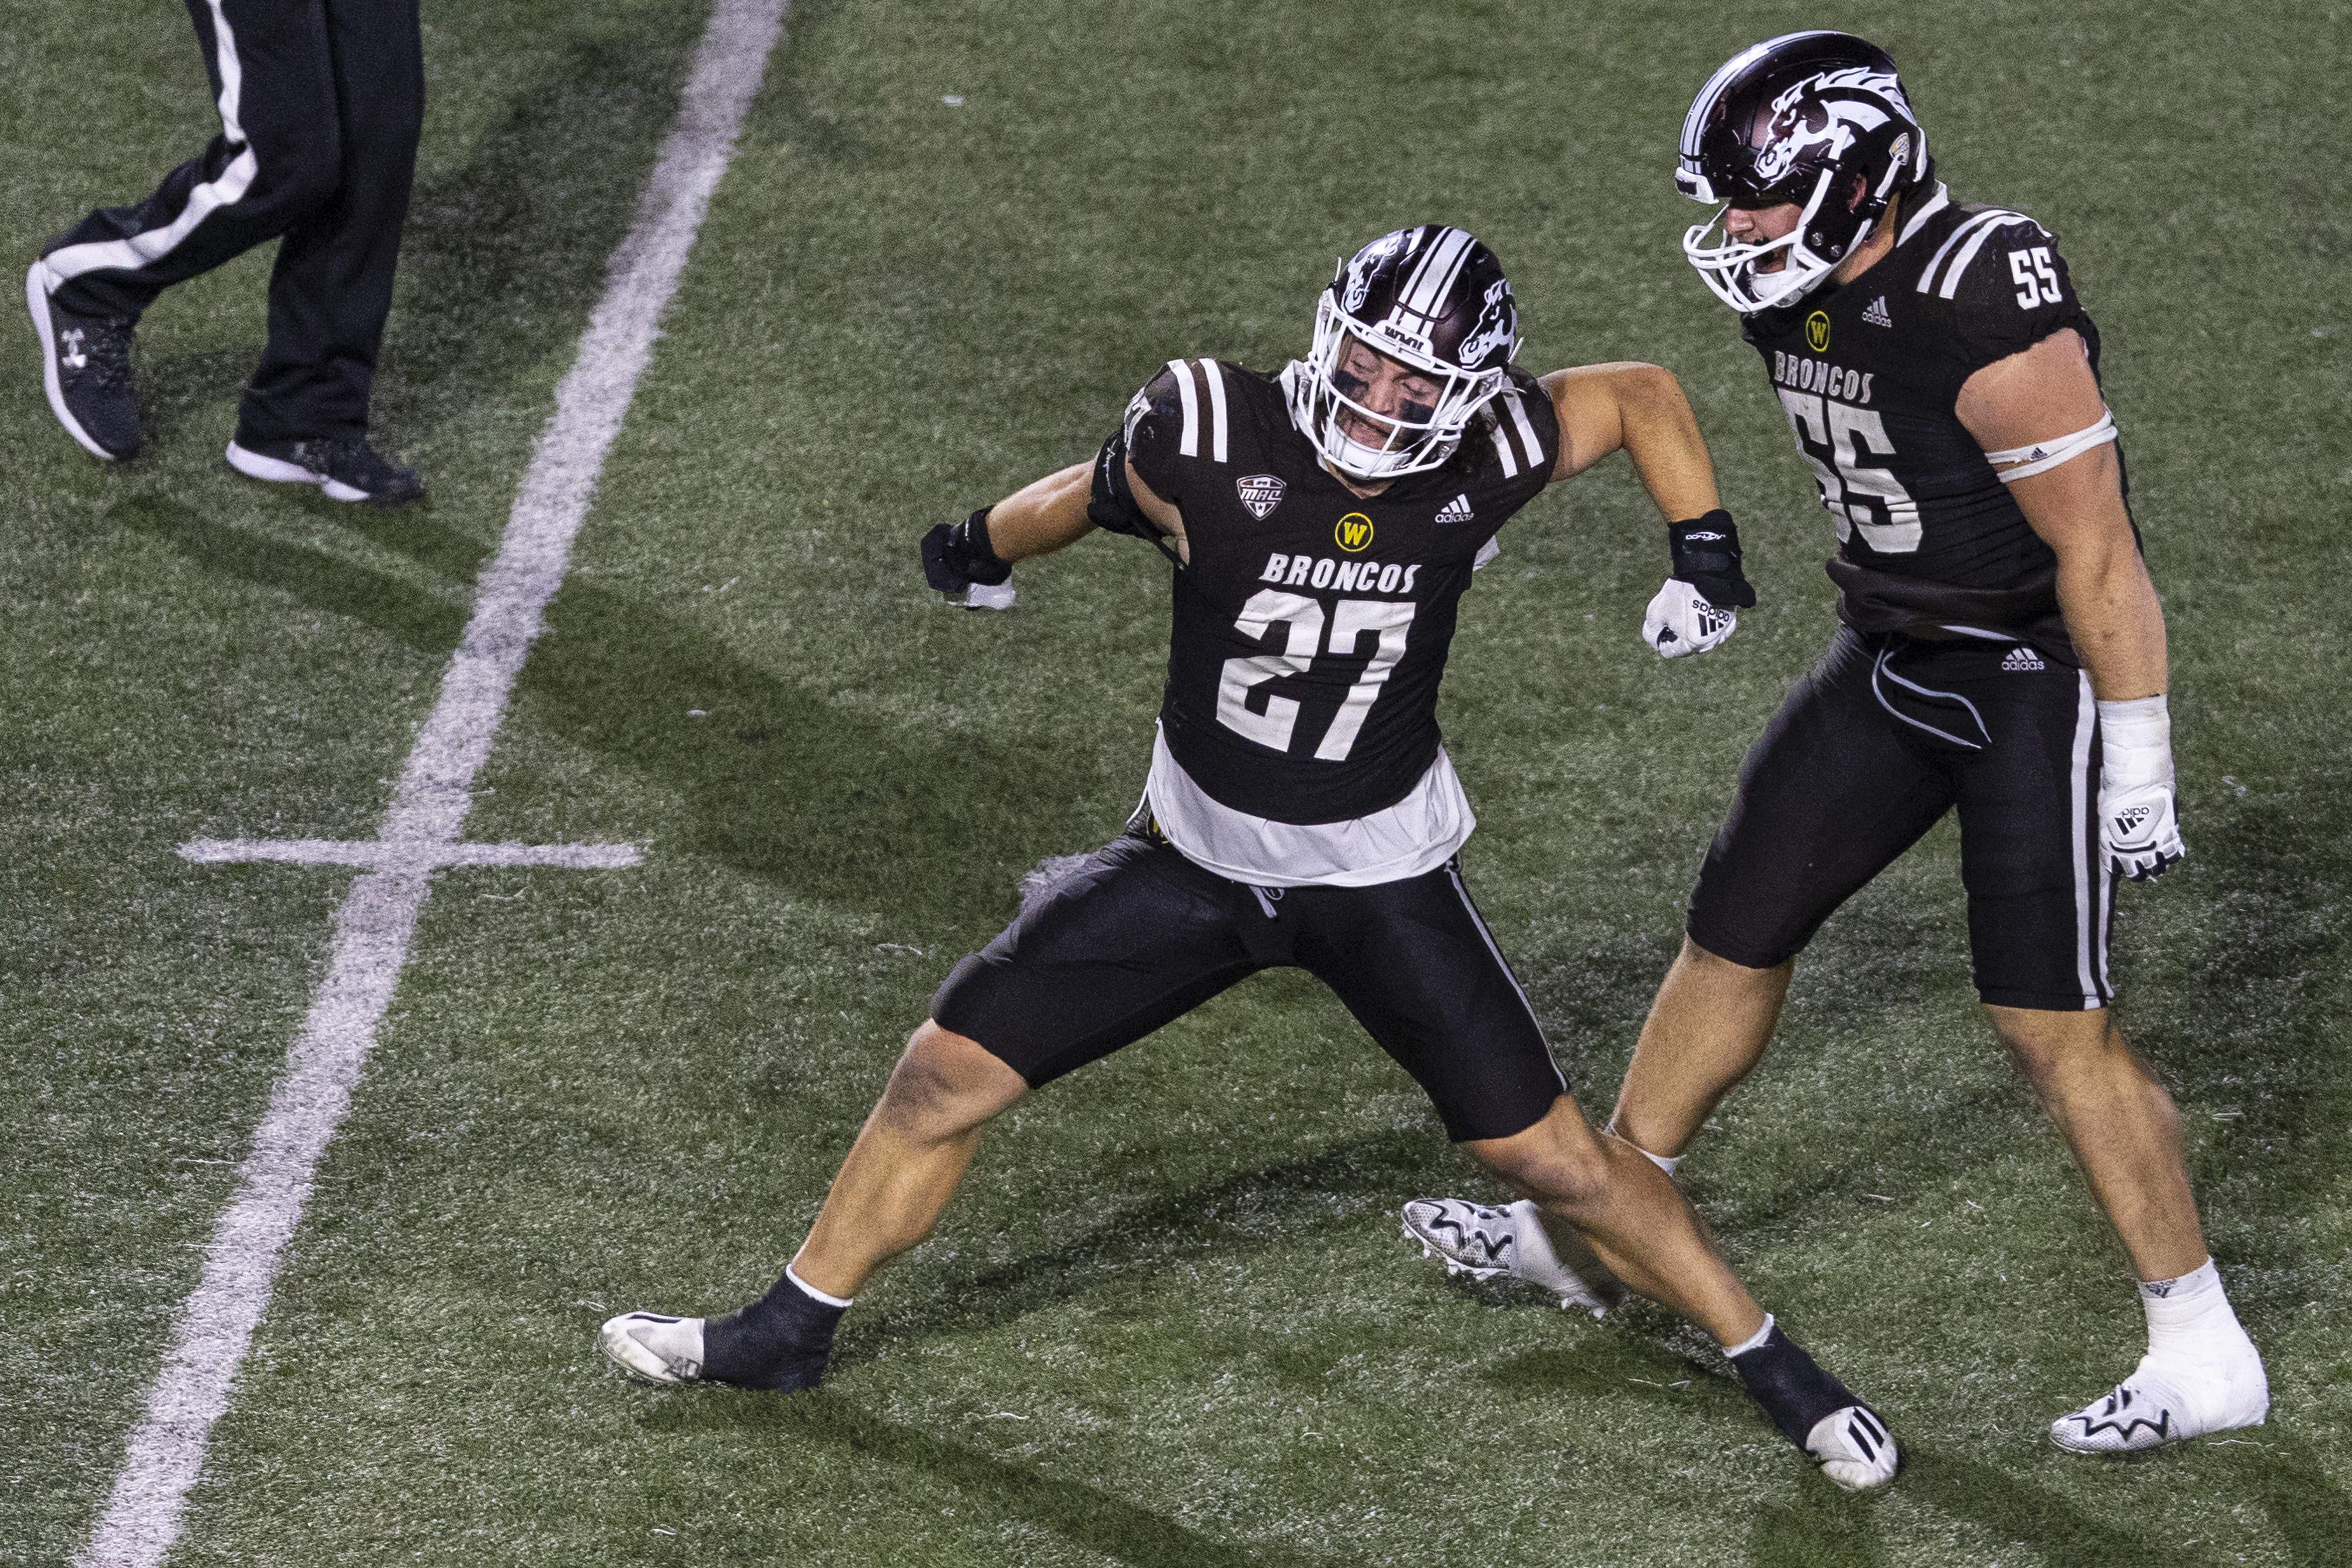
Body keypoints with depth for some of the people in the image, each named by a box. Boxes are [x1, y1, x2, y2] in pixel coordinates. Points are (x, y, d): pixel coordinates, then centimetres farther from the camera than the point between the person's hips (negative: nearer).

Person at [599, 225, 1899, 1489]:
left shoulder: (1486, 462, -20)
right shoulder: (1212, 440, -24)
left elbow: (1641, 395, 0)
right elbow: (1095, 494, -1)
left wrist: (1703, 551, -10)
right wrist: (980, 546, 17)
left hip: (1384, 878, -1)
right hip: (1198, 853, 1)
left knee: (1553, 1158, -2)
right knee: (949, 1071, 0)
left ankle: (1767, 1361, 19)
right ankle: (790, 1330, 21)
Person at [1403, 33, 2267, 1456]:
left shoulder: (1992, 322, -28)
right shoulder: (1797, 294, -2)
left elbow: (2098, 553, -23)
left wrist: (2137, 766, -19)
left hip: (2041, 680, -9)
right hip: (1898, 661, 9)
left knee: (2052, 1018, -9)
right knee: (1736, 934, 15)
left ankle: (2206, 1359, -1)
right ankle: (1589, 1233, 32)